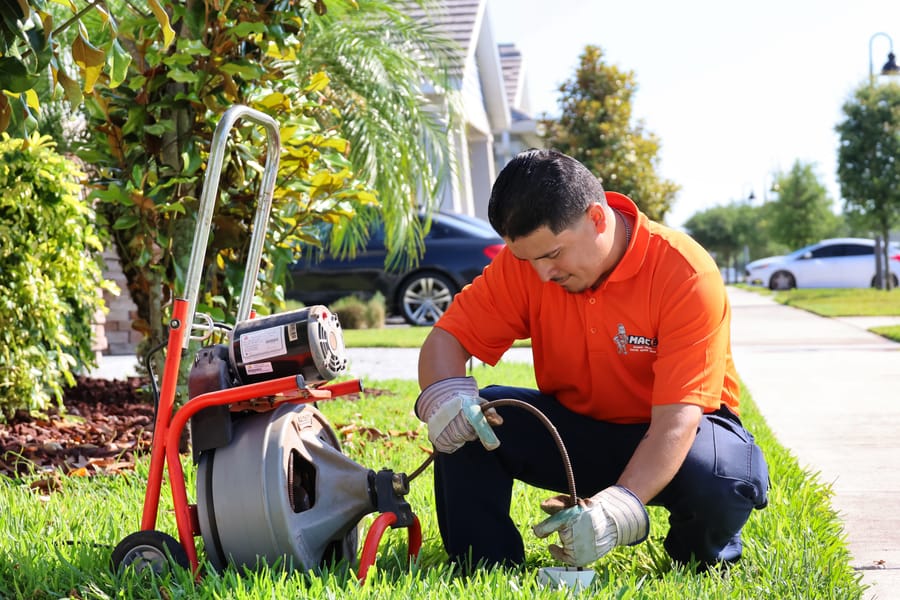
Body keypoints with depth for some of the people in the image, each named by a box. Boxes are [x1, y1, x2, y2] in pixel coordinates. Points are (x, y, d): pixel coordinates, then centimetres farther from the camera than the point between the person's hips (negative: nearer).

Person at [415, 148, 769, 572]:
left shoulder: (688, 275, -26)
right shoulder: (526, 257, -13)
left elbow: (676, 418, -32)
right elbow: (446, 339, -10)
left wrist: (618, 508, -46)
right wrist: (445, 396, -35)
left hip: (665, 438, -3)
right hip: (574, 428, 3)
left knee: (719, 477, -37)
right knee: (465, 419, -22)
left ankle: (700, 565, -1)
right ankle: (484, 570, -5)